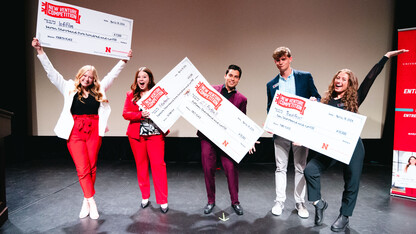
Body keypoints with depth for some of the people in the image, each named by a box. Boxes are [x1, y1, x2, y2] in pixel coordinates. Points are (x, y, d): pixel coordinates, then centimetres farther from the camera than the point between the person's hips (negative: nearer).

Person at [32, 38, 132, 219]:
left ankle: (86, 201, 19)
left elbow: (113, 74, 13)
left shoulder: (99, 91, 11)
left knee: (92, 168, 6)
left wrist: (124, 60, 12)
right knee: (82, 169, -4)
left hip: (94, 131, 2)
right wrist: (40, 51, 0)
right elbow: (51, 72, 5)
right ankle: (91, 202, 3)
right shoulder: (69, 88, 8)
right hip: (75, 132, -1)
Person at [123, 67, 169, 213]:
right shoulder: (131, 95, 8)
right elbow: (125, 113, -2)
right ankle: (145, 197, 27)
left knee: (158, 165, -5)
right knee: (141, 165, 10)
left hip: (155, 134, -2)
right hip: (137, 135, 2)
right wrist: (141, 115, -17)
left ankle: (163, 201, 6)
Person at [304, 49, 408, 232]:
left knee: (351, 183, 6)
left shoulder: (354, 99, 1)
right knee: (310, 170, -13)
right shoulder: (327, 101, 7)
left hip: (352, 147, -2)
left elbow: (370, 78, -5)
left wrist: (386, 56, -6)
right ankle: (319, 203, 11)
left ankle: (344, 216, 29)